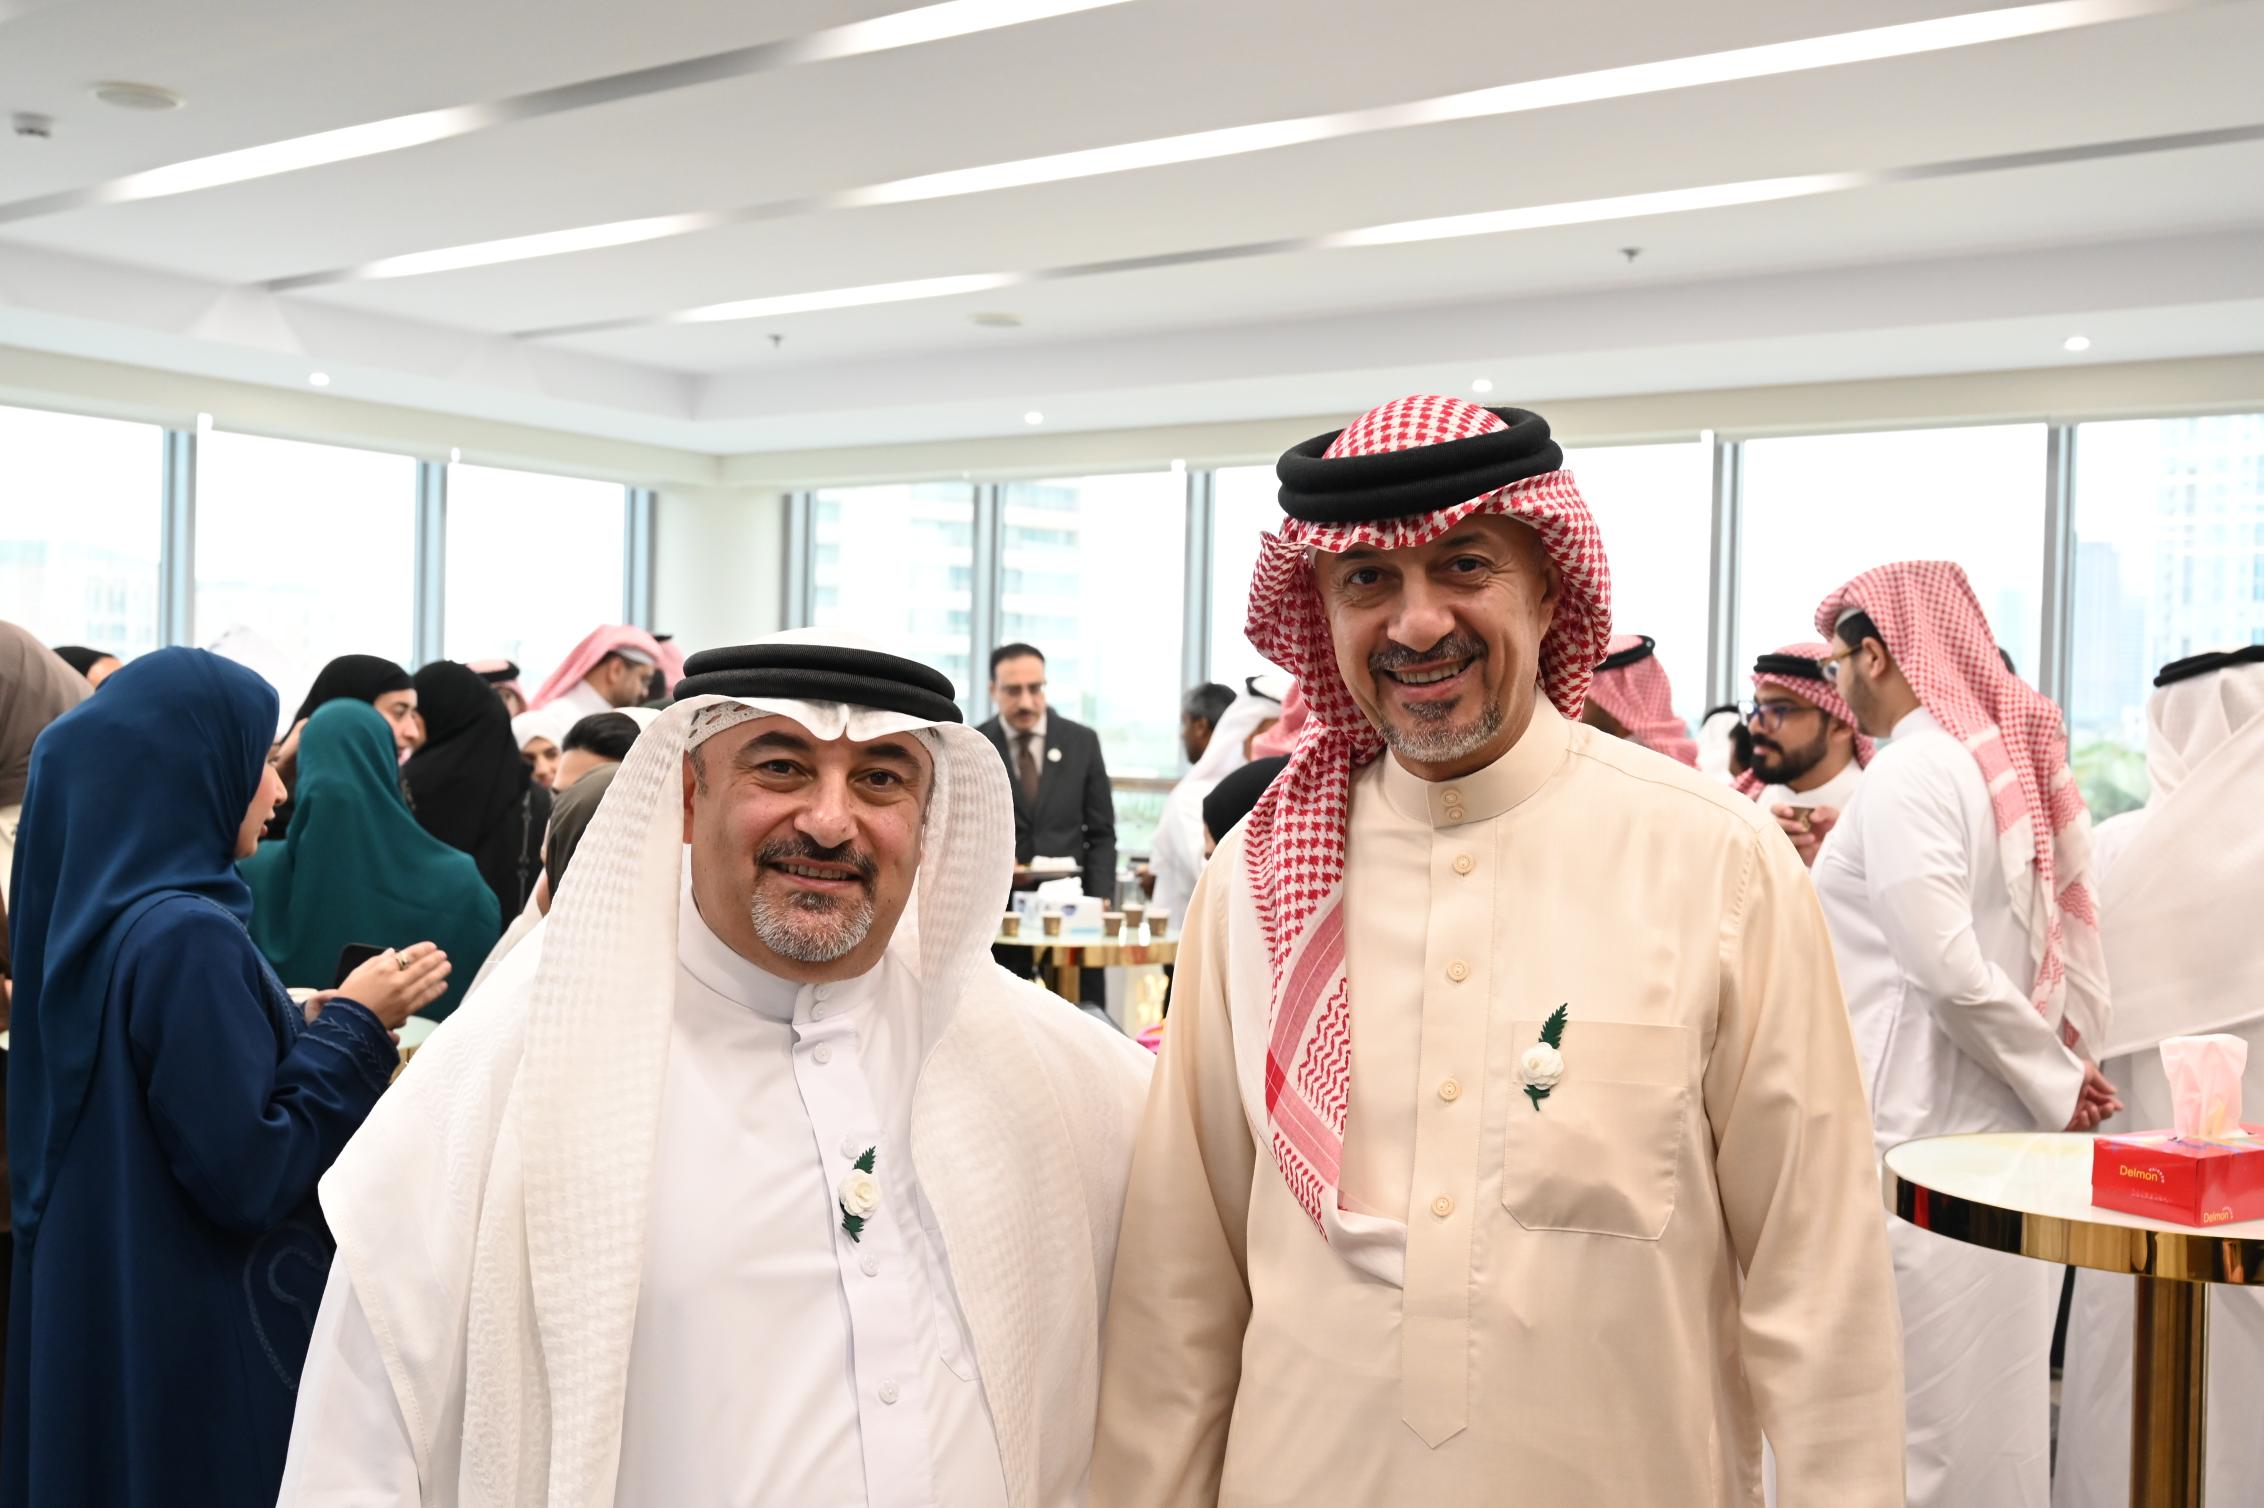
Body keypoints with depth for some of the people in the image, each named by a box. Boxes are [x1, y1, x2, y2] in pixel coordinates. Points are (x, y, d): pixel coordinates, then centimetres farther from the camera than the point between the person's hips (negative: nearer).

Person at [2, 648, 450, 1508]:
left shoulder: (97, 913, 5)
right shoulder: (187, 935, -22)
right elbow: (248, 1176, -23)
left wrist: (309, 1029, 5)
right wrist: (352, 1027, -14)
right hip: (195, 1344, -9)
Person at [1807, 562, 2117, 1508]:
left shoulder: (1907, 773, -14)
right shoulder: (2014, 756, 11)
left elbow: (1947, 968, -20)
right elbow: (2077, 942, 13)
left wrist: (2055, 1080, -8)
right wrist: (2069, 1065, 12)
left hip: (1921, 1136, -9)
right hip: (2007, 1131, 9)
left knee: (1910, 1406, -1)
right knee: (1993, 1393, 17)